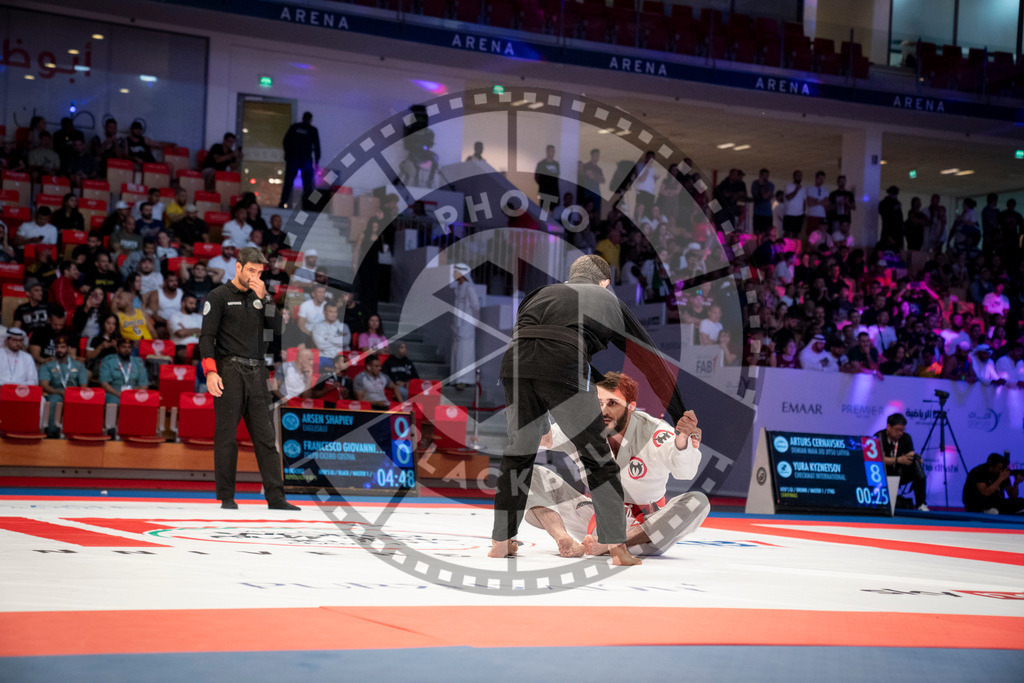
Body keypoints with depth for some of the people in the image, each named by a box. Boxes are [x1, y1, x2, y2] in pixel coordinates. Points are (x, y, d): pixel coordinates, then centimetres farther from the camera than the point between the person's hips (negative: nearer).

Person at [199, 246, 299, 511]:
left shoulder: (259, 298, 17)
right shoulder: (218, 297, 1)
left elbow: (277, 328, 7)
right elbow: (206, 337, -5)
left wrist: (265, 298, -3)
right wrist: (210, 372, -16)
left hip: (257, 373, 5)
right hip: (229, 372, -5)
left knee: (266, 437, 2)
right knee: (226, 437, -3)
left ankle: (275, 496, 2)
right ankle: (226, 497, 4)